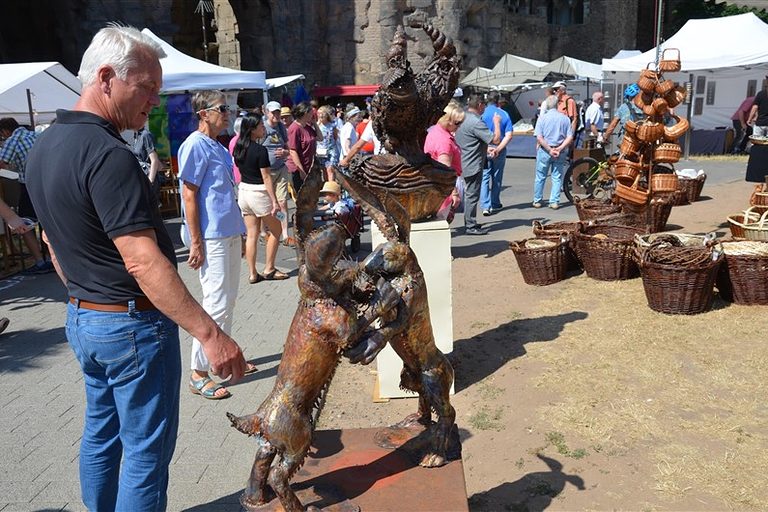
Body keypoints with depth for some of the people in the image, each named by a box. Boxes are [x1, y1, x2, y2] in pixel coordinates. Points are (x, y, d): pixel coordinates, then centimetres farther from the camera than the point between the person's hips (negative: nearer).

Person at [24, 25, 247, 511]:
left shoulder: (43, 147, 7)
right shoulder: (108, 155, -23)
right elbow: (143, 262, -30)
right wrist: (210, 333, -30)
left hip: (83, 317, 10)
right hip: (133, 323, -9)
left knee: (101, 434, 23)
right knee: (146, 449, 5)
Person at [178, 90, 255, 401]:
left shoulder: (218, 147, 16)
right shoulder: (195, 145, -12)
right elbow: (189, 194, -16)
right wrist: (196, 242, -19)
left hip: (229, 233, 10)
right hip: (211, 237, -10)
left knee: (228, 300, 16)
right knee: (216, 304, -8)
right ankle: (198, 373, 3)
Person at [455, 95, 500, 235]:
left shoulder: (464, 119, 10)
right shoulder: (476, 122, -20)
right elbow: (495, 139, -21)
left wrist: (486, 150, 17)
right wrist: (497, 122, -6)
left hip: (465, 164, 10)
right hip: (474, 165, -10)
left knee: (469, 194, 18)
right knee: (472, 195, -3)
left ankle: (470, 222, 27)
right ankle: (470, 226, 3)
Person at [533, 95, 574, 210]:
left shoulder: (543, 118, -6)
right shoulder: (565, 118, 0)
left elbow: (539, 138, -13)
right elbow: (570, 138, -5)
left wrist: (549, 149, -11)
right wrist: (559, 149, -9)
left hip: (544, 151, -1)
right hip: (560, 152, 2)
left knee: (540, 177, 10)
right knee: (557, 177, 9)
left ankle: (537, 201, 16)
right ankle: (554, 202, 8)